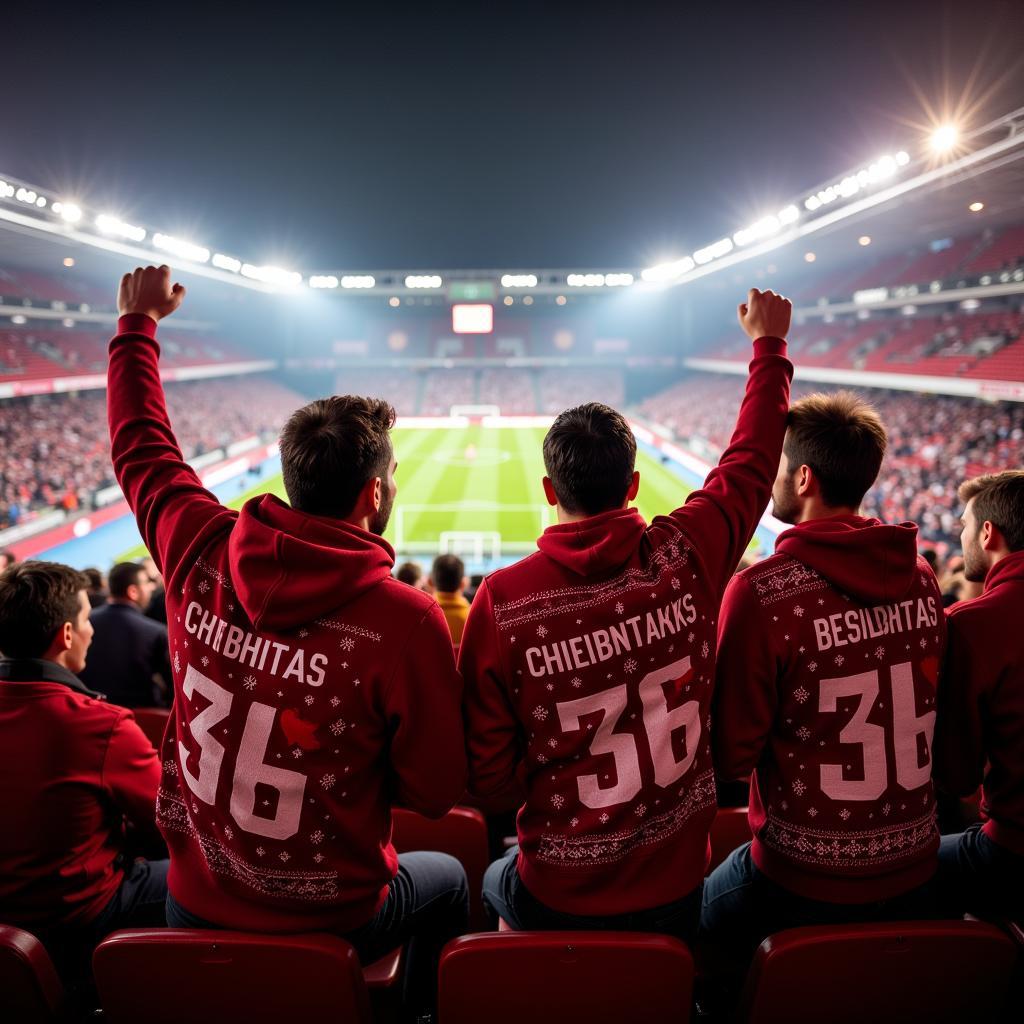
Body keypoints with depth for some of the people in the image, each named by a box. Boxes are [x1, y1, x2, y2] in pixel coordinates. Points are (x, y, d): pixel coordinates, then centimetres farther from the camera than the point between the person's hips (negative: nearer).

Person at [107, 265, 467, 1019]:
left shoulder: (202, 555, -15)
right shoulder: (406, 620, -28)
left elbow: (141, 446, 5)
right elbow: (436, 792, -17)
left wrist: (139, 321, 19)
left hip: (193, 906, 4)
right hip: (323, 924, -3)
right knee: (447, 878, 28)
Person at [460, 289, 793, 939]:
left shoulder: (502, 601, -20)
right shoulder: (685, 557, -16)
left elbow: (487, 775, -13)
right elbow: (752, 461, 3)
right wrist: (769, 344, 17)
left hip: (558, 901, -1)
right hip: (676, 896, 2)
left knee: (499, 880, 34)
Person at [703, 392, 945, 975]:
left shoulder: (762, 591, -22)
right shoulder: (921, 576, -4)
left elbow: (730, 756, -16)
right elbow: (927, 713, 9)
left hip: (805, 882, -5)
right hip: (915, 872, 6)